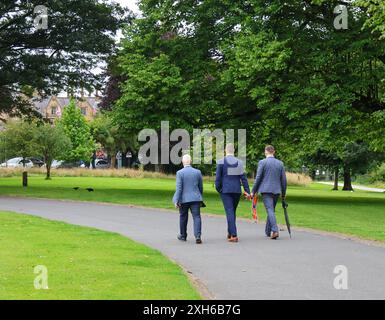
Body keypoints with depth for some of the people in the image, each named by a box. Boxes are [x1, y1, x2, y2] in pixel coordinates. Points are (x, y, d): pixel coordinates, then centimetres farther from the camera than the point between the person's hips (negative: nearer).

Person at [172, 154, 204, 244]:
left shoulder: (180, 173, -8)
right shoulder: (197, 172, 2)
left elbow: (179, 188, -13)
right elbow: (201, 187, 11)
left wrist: (176, 201, -11)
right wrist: (201, 197, 25)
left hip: (184, 199, -1)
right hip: (195, 199, 1)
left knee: (183, 217, 16)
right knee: (196, 217, -2)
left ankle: (183, 236, 30)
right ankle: (198, 236, -19)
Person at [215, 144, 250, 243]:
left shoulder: (221, 162, -5)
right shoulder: (239, 162, 4)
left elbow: (218, 177, -7)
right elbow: (243, 178, 2)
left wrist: (218, 189, 5)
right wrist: (247, 191, 1)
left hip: (225, 190, -3)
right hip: (237, 190, 3)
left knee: (229, 212, -6)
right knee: (233, 211, 17)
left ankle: (234, 235, -14)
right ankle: (230, 232, 28)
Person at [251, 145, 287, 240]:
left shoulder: (262, 162, -5)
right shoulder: (280, 163, 7)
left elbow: (258, 178, -7)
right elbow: (283, 180, 9)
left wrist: (253, 191, 1)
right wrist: (283, 194, 18)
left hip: (266, 190, -4)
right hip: (276, 190, 4)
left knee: (270, 210, -10)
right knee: (271, 210, 16)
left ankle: (275, 230, -24)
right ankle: (268, 231, 24)